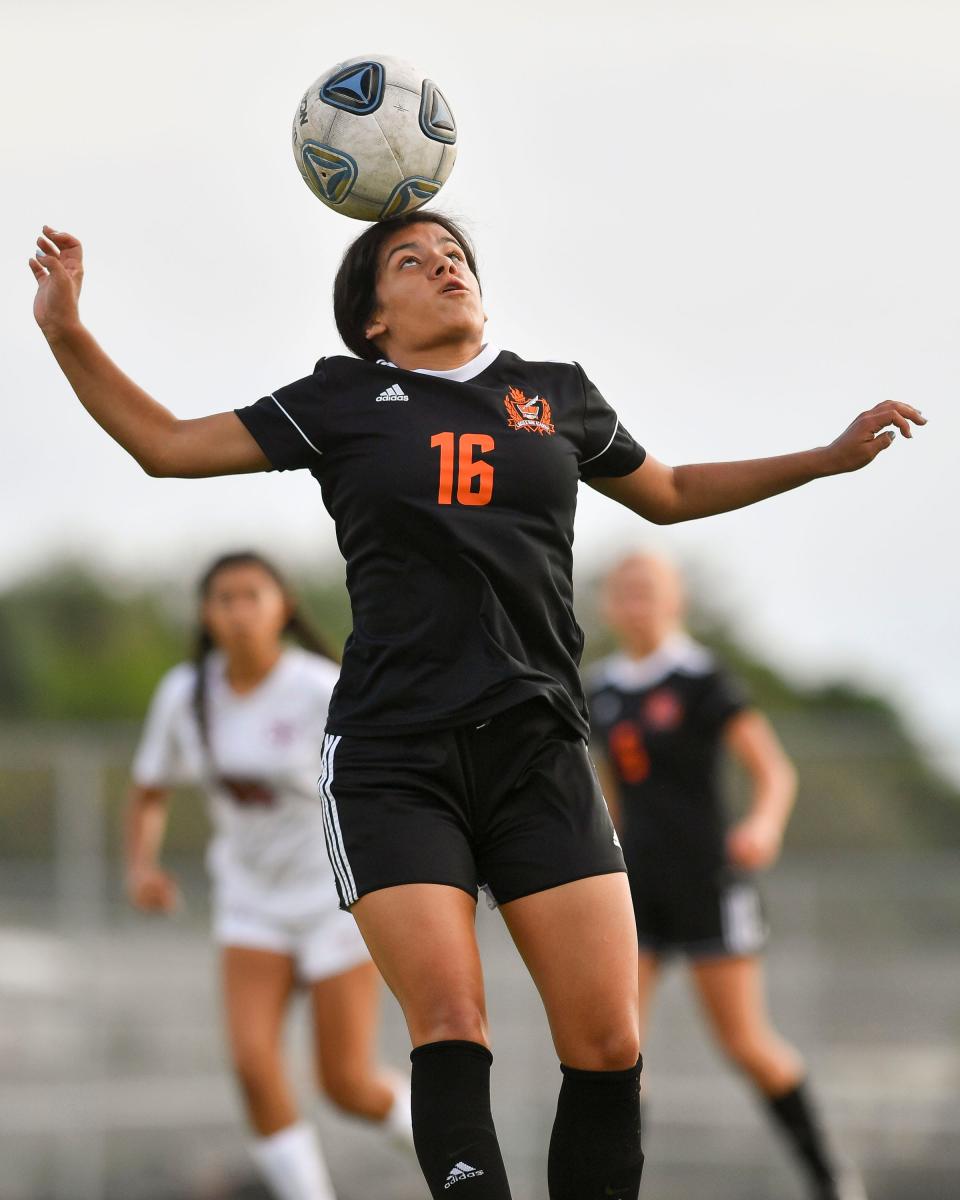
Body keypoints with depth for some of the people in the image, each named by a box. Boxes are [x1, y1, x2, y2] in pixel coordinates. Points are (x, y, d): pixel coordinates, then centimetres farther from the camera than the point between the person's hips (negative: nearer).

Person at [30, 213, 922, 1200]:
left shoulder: (556, 396, 16)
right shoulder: (344, 401, 9)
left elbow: (669, 494, 32)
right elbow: (166, 444, 12)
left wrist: (832, 457, 27)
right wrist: (66, 331, 0)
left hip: (539, 751, 2)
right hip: (392, 757, -2)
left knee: (608, 1047, -8)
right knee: (450, 1031, -17)